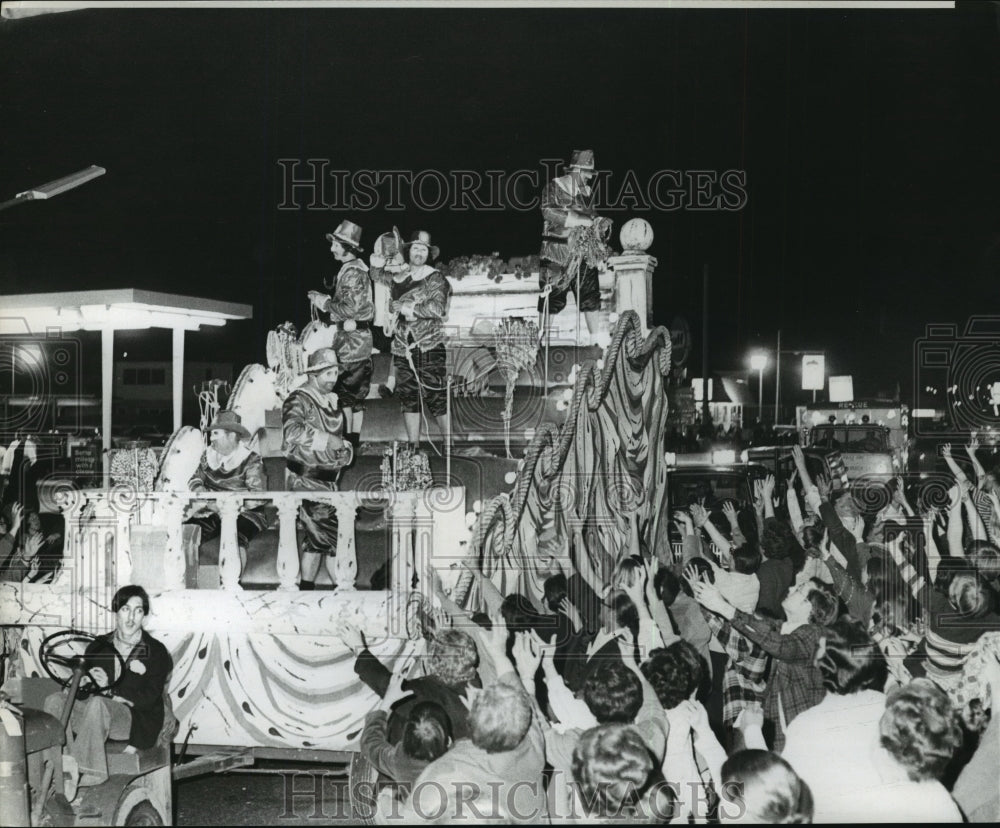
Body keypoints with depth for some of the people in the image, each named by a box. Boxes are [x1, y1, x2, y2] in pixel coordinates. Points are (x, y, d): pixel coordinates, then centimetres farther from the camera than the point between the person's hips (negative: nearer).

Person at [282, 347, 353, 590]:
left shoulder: (331, 401, 16)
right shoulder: (299, 399, -10)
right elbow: (293, 432, -28)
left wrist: (344, 448, 7)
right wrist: (329, 441, -23)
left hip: (327, 479, 9)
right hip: (306, 479, -9)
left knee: (317, 538, 13)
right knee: (331, 536, -12)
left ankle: (306, 587, 21)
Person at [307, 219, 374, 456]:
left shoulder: (352, 272, -15)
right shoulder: (355, 269, 16)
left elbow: (349, 309, -21)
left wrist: (324, 303, -9)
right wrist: (325, 299, 12)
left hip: (351, 340, -10)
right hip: (359, 338, 10)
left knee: (344, 394, -8)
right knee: (357, 396, 12)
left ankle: (347, 441, -7)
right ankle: (354, 441, 16)